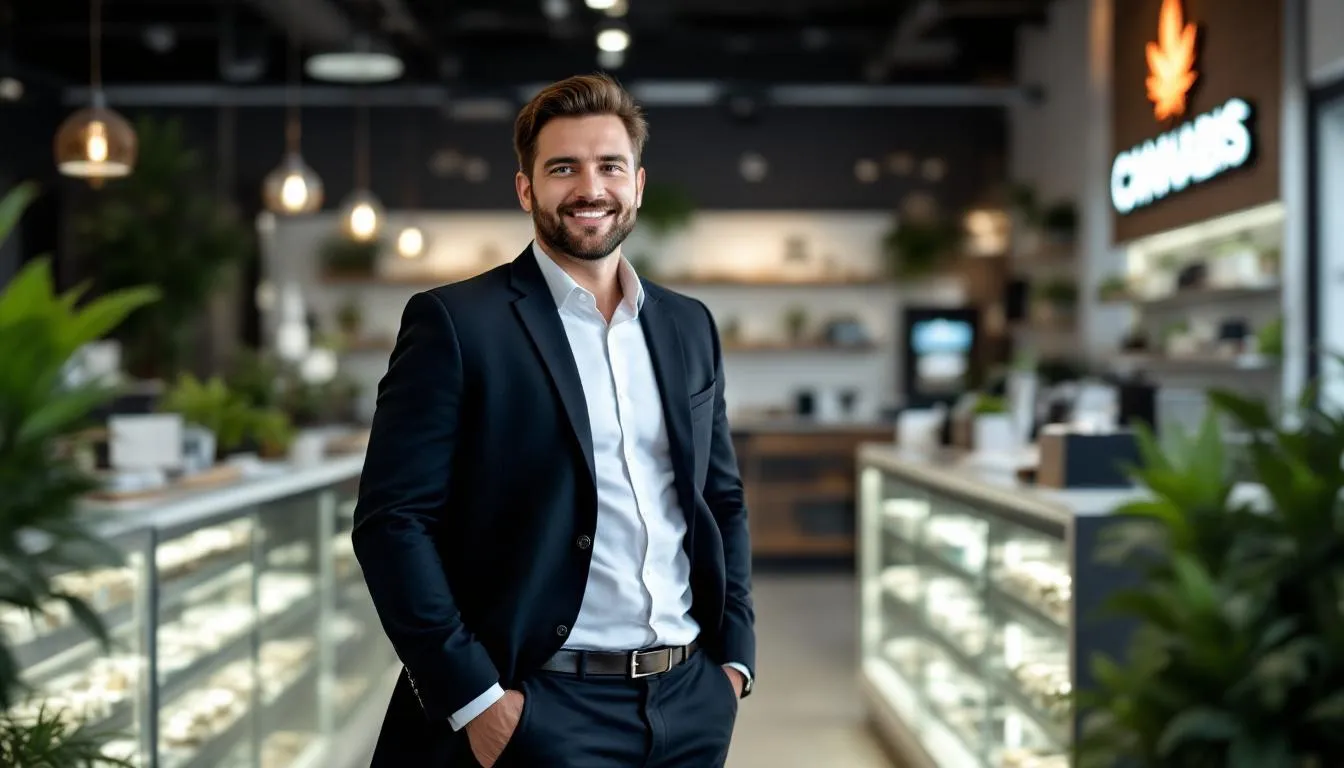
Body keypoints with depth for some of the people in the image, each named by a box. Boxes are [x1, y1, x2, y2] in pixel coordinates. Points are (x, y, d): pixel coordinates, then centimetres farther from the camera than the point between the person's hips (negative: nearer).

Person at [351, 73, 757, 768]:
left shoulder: (689, 327, 11)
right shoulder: (454, 322, -6)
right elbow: (392, 519, -11)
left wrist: (734, 656, 7)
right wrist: (473, 697, -15)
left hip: (693, 708, 5)